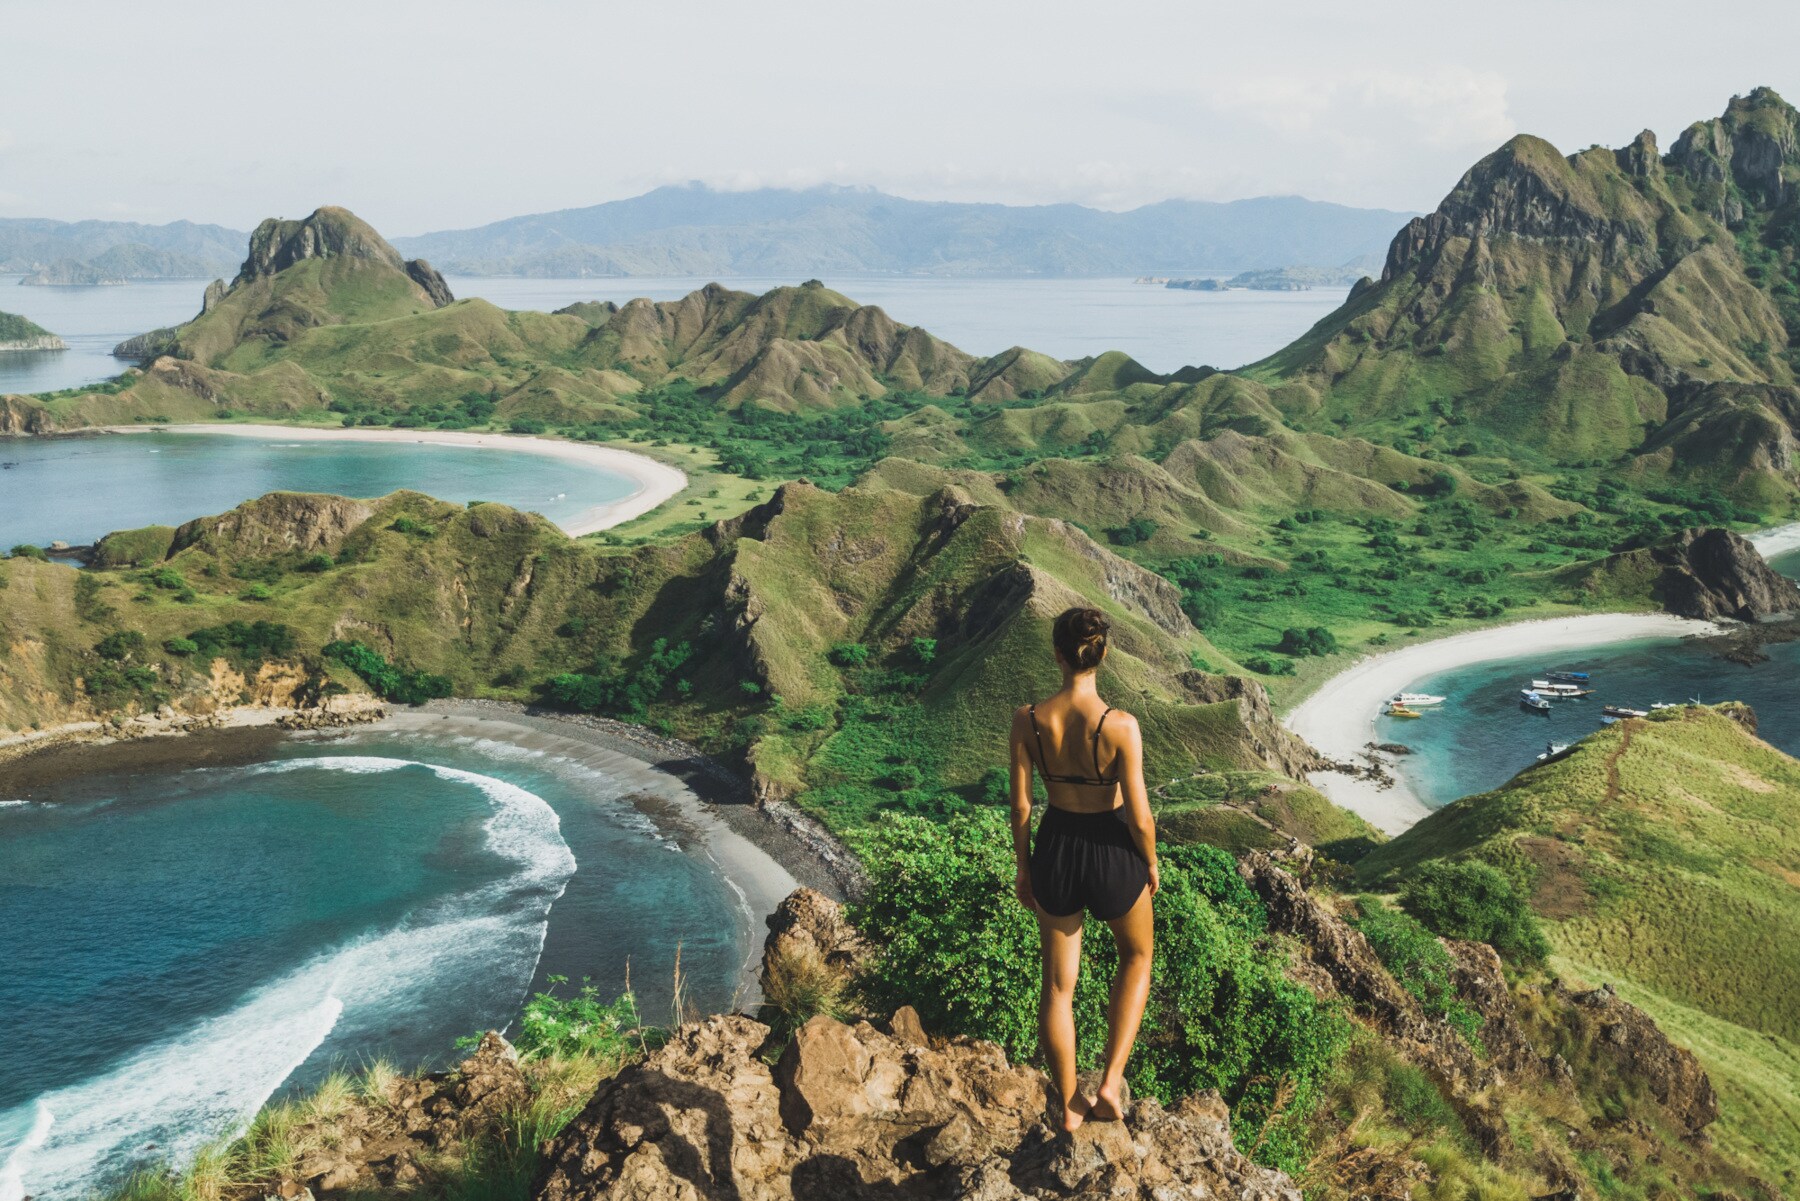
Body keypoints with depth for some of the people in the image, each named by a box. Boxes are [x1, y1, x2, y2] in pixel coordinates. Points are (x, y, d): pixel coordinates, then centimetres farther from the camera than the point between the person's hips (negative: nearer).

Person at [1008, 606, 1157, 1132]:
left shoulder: (1027, 719, -15)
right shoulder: (1120, 725, -24)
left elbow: (1020, 807, -6)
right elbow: (1139, 817, -17)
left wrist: (1024, 867, 10)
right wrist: (1151, 863, 3)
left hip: (1056, 851, 2)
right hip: (1112, 853, -2)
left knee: (1058, 984, 21)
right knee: (1137, 957, 29)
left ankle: (1069, 1106, 35)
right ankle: (1110, 1083, 20)